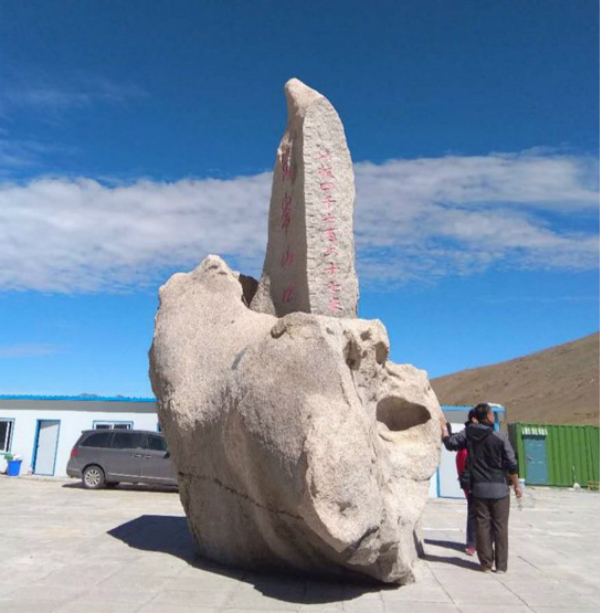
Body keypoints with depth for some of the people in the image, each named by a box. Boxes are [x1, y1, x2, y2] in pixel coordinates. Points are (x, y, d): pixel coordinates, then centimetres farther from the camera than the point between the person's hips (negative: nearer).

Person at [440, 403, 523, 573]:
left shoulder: (468, 433, -3)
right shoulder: (500, 438, -10)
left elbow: (449, 443, 5)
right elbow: (511, 464, -6)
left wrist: (443, 428, 21)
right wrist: (517, 485, 6)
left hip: (479, 488, 2)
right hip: (499, 489, -2)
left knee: (482, 525, 8)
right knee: (500, 527, 7)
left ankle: (486, 563, 12)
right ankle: (501, 564, 11)